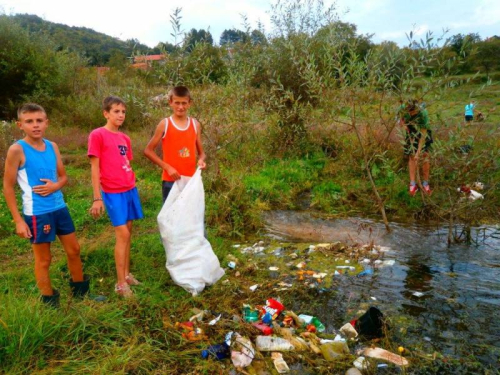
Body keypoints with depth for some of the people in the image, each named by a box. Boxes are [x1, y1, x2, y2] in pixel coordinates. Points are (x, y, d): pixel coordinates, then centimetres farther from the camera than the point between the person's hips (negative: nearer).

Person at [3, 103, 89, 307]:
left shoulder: (52, 146, 3)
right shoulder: (17, 150, -12)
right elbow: (8, 187, -9)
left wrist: (55, 186, -12)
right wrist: (18, 220, -11)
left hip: (60, 208, 6)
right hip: (37, 213, -6)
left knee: (74, 250, 15)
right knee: (43, 260, 8)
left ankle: (81, 290, 35)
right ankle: (50, 302, 25)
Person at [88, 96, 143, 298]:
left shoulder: (125, 138, 11)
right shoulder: (97, 135, -8)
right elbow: (94, 168, -10)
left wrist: (132, 189, 12)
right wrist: (97, 198, -12)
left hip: (129, 190, 7)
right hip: (113, 193, -6)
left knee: (127, 232, 12)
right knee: (123, 234, -8)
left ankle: (127, 274, 25)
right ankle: (120, 283, 3)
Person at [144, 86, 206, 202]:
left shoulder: (195, 125, 4)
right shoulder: (164, 124, -5)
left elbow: (201, 152, 10)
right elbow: (148, 150, -3)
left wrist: (201, 160, -13)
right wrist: (167, 167, -12)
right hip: (170, 180, -3)